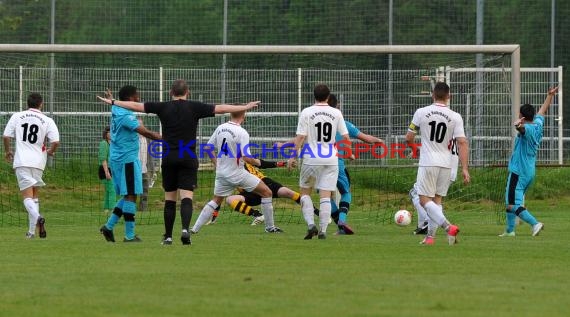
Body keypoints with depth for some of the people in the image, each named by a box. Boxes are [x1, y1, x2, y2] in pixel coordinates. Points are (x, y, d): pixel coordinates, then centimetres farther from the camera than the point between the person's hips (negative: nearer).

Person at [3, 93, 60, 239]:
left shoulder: (17, 116, 4)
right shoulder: (47, 121, 2)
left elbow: (6, 136, 2)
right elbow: (55, 142, -6)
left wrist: (7, 151, 22)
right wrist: (50, 152, 17)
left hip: (21, 161, -2)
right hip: (38, 161, 2)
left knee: (27, 196, -7)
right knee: (35, 195, 16)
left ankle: (37, 217, -36)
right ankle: (32, 231, 14)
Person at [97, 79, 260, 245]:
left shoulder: (163, 107, 3)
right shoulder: (194, 107, 0)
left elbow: (136, 106, 6)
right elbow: (221, 108, 2)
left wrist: (113, 102, 17)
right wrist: (246, 107, 10)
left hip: (168, 158, 2)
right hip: (188, 159, -2)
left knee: (169, 199, 10)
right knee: (186, 197, -8)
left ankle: (168, 236, 11)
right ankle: (185, 229, -30)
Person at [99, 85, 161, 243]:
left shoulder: (116, 111, 9)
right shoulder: (126, 116, -20)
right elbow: (145, 132, -26)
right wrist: (165, 139, -27)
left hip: (117, 158, 10)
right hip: (128, 159, -10)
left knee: (128, 195, 16)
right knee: (131, 195, -7)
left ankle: (109, 226, 15)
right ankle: (129, 235, -7)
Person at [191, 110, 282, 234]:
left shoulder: (220, 128, 2)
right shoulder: (242, 133, -18)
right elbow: (246, 158, -22)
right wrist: (257, 162, -2)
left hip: (221, 172, 6)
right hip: (237, 173, -6)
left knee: (216, 200, 22)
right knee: (267, 193, 5)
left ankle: (195, 228, 13)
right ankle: (270, 227, 8)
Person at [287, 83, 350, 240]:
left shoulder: (306, 112, -4)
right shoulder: (336, 113, 3)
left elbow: (300, 137, -8)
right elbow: (345, 137, 5)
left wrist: (293, 156, -2)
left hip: (311, 159, -2)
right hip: (331, 160, 2)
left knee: (305, 192, 13)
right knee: (325, 196, 2)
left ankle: (311, 224, -3)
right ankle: (323, 231, -3)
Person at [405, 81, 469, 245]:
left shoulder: (421, 112, -3)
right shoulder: (455, 117, -1)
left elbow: (409, 138, 4)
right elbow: (462, 143, -8)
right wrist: (465, 169, -7)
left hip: (427, 163, -3)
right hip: (446, 164, 3)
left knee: (425, 199, -2)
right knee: (437, 199, 15)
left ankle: (448, 226, -22)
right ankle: (431, 235, 11)